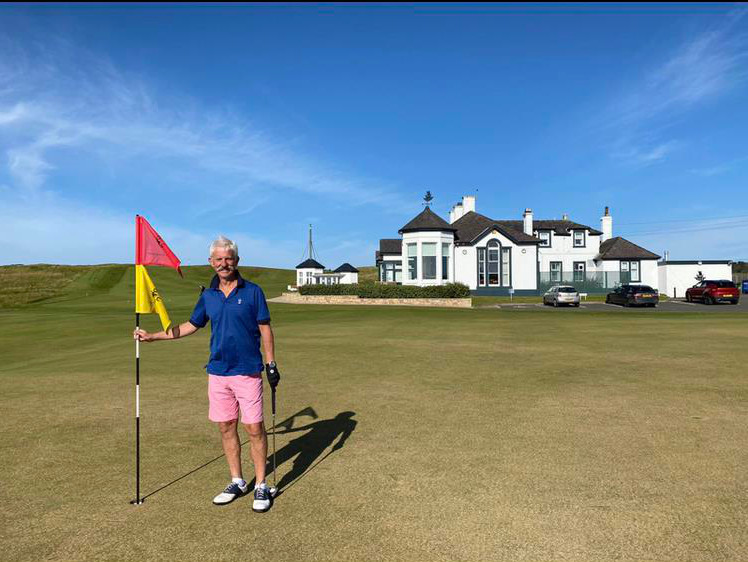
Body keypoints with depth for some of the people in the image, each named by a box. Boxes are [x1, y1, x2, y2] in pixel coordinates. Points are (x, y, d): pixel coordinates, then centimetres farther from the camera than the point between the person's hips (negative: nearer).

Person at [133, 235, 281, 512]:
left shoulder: (252, 291, -4)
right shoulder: (208, 295, 8)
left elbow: (265, 329, -2)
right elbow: (191, 325, 19)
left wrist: (271, 364, -5)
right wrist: (153, 336, 16)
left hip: (247, 372, -4)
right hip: (217, 373, 5)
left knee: (254, 428, -1)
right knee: (226, 427, 11)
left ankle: (261, 486, 12)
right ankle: (237, 482, 26)